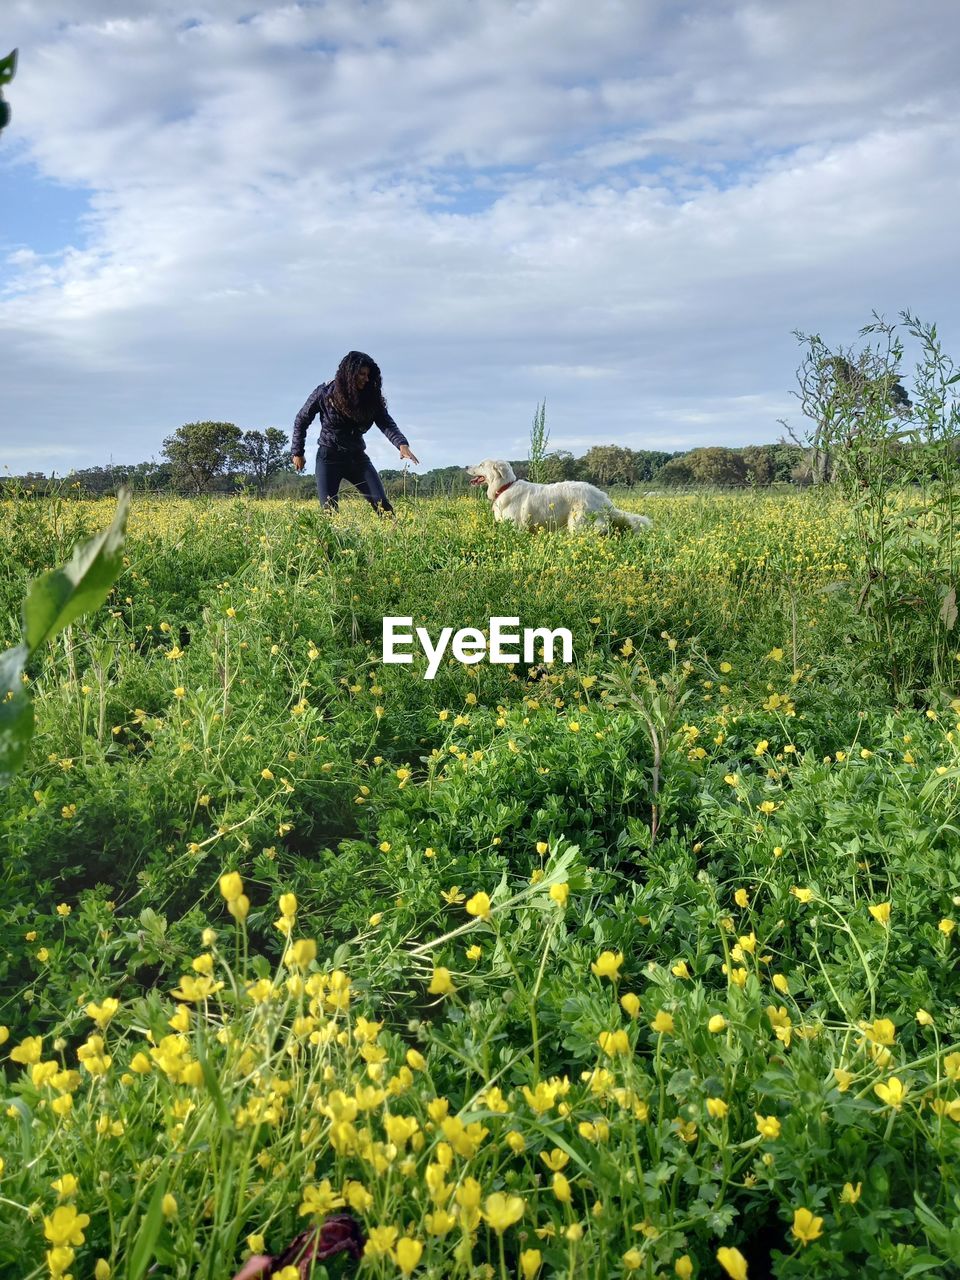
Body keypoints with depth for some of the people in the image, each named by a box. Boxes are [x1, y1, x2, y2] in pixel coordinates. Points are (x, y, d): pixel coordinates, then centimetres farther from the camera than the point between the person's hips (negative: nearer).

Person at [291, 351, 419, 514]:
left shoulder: (371, 398, -4)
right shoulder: (324, 393, -9)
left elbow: (387, 424, -15)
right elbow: (301, 421, 4)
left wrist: (402, 444, -36)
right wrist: (297, 453, 7)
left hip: (357, 457, 2)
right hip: (329, 457, -2)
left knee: (382, 504, -11)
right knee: (329, 509, -11)